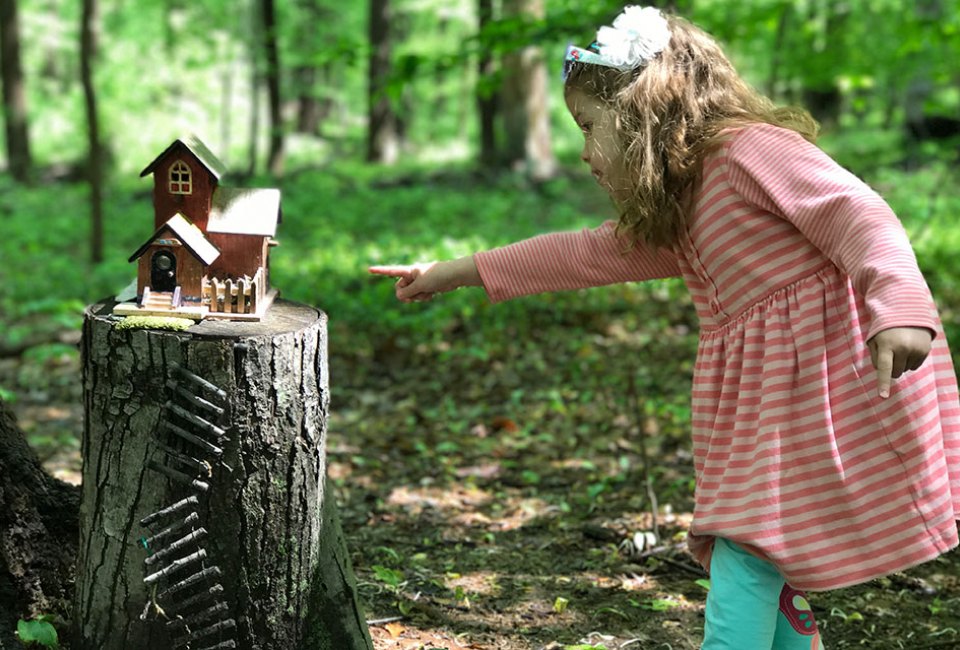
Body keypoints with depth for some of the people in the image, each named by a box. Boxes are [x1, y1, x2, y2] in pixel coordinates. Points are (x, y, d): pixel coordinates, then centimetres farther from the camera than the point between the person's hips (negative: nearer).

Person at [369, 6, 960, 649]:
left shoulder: (751, 150, -10)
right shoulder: (673, 220, 19)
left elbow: (860, 217, -20)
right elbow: (582, 253, 27)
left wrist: (899, 307, -37)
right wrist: (456, 272, 31)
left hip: (831, 380, -9)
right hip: (766, 406, 9)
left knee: (745, 552, -12)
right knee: (758, 562, 8)